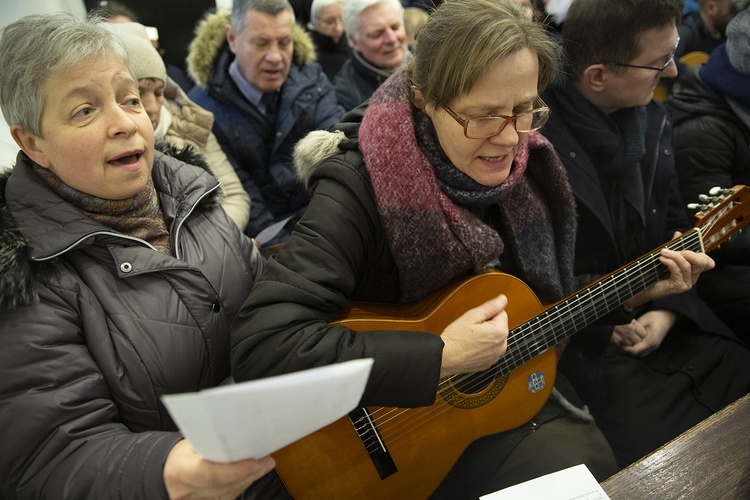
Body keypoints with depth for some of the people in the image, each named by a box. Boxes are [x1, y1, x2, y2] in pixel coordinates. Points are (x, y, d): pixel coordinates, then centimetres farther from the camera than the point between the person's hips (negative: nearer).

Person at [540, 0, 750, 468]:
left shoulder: (653, 119, 4)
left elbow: (674, 226, 12)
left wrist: (667, 310, -2)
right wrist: (606, 326, -15)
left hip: (666, 322, 7)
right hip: (584, 342, -7)